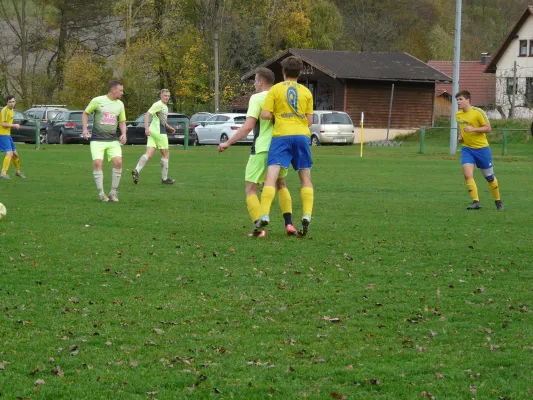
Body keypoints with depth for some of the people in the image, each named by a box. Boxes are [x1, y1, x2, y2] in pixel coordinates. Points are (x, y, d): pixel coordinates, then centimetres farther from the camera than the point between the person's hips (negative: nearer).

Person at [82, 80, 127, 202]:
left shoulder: (120, 104, 9)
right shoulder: (98, 101, -4)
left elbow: (122, 121, 19)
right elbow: (85, 113, 7)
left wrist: (124, 133, 1)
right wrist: (85, 129, -4)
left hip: (113, 140, 3)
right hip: (97, 140, -3)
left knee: (118, 162, -14)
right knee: (97, 163, -17)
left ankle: (113, 192, -1)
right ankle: (101, 193, -5)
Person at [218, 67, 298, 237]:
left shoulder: (257, 98, -8)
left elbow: (248, 126, -16)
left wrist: (228, 143, -11)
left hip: (261, 150, -6)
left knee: (251, 190, 3)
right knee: (281, 186, 26)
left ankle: (258, 228, -13)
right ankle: (289, 224, 14)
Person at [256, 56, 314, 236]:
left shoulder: (275, 89, 3)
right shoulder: (306, 92, 10)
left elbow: (265, 115, -5)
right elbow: (309, 120, 10)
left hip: (281, 135, -3)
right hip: (302, 135, 3)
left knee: (271, 176, -10)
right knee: (306, 179, 12)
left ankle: (265, 215, -25)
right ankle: (307, 216, -1)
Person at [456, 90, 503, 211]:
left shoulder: (478, 112, -13)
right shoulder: (458, 114, 6)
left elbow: (488, 128, -12)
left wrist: (473, 129, -24)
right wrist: (459, 136, 5)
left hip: (481, 147, -4)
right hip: (466, 148, 4)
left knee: (489, 177, 8)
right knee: (467, 175, -18)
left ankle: (498, 201, 27)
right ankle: (476, 202, -16)